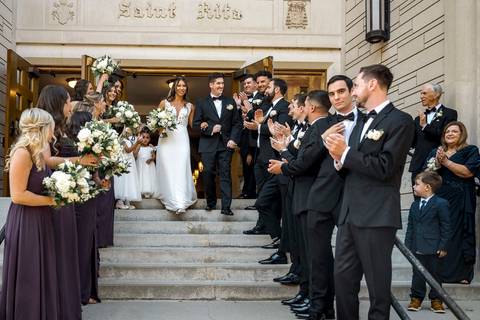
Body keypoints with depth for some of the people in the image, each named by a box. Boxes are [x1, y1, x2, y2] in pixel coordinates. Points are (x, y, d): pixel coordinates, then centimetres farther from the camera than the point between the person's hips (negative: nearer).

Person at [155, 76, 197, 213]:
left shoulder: (190, 106, 11)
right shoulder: (164, 103, 7)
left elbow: (192, 125, 13)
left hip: (182, 140, 0)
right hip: (166, 139, 0)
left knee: (181, 170, -8)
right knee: (167, 170, -3)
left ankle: (181, 203, -10)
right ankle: (170, 200, 5)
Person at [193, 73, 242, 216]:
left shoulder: (230, 102, 10)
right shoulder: (201, 103, 5)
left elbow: (237, 123, 8)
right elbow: (196, 123, 1)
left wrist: (233, 139, -6)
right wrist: (210, 129, -13)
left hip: (226, 144, 0)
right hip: (208, 145, 0)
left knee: (225, 174, -5)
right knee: (208, 174, 4)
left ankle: (226, 206, -6)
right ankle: (211, 202, 21)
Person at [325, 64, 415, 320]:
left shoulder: (399, 121, -6)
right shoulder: (361, 123, 20)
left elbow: (384, 168, -16)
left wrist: (345, 153, -13)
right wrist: (339, 159, -2)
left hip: (376, 216, -8)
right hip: (350, 213, 8)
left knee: (377, 284, 1)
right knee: (343, 278, 10)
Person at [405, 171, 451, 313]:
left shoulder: (441, 204, -8)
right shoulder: (415, 205, 11)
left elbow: (445, 227, -8)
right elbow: (410, 226, 13)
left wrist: (443, 247, -11)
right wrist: (408, 245, 7)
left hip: (433, 248, -5)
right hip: (417, 248, 5)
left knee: (435, 274, 6)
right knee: (417, 274, 7)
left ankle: (436, 299, 16)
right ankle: (416, 298, 16)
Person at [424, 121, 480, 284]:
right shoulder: (435, 152, 18)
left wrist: (445, 161, -9)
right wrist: (437, 163, -10)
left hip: (459, 201, -3)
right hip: (438, 197, 3)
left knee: (458, 234, -5)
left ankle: (461, 273, 0)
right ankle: (439, 271, 3)